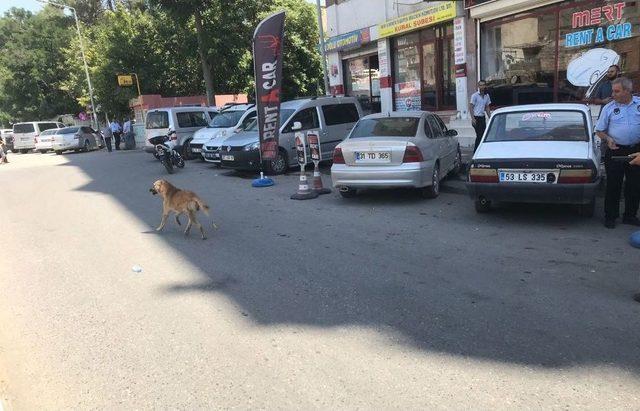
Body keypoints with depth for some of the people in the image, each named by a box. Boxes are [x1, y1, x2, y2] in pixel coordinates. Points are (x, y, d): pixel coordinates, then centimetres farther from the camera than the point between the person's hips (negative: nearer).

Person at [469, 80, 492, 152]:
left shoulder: (487, 96, 11)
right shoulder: (475, 95, -8)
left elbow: (487, 108, 19)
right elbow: (471, 107, -10)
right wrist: (473, 118, -18)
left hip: (483, 118, 6)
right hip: (476, 117, -6)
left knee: (483, 134, 6)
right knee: (479, 135, -7)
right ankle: (476, 151, 2)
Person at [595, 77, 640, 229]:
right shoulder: (608, 108, -1)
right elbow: (599, 130, 4)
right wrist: (607, 138, -16)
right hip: (615, 151, -2)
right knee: (613, 186, 1)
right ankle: (610, 217, 12)